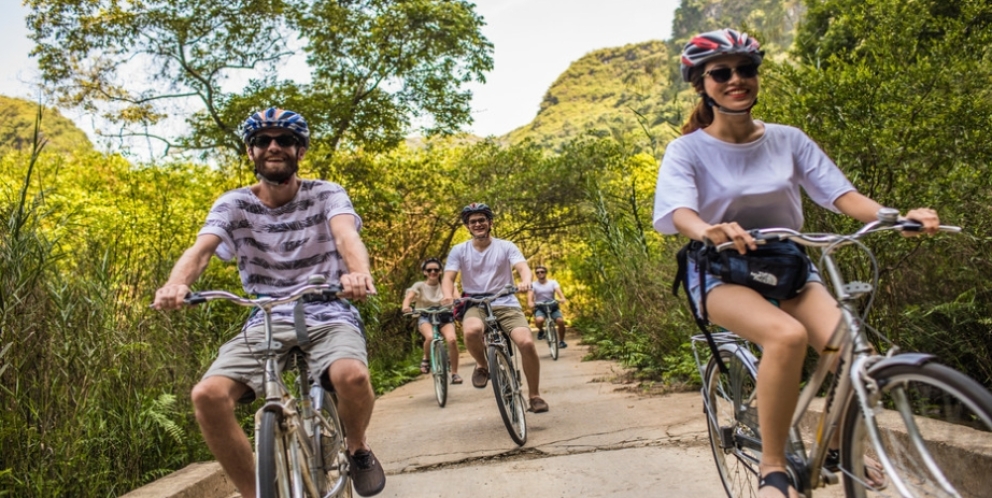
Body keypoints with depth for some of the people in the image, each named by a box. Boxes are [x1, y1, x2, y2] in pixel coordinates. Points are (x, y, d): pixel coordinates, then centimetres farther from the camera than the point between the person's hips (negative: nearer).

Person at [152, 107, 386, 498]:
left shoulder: (325, 194, 0)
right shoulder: (234, 204, 4)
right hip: (264, 323, 2)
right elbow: (201, 248, -13)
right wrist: (176, 283, -38)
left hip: (327, 317, -2)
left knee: (352, 376, -34)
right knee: (208, 395, -23)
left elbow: (346, 234, -21)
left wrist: (359, 273, -46)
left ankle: (357, 447, 2)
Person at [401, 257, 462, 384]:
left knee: (452, 339, -28)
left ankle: (454, 373, -10)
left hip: (444, 317, 1)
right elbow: (408, 297, -15)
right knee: (430, 337, -34)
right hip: (425, 318, -1)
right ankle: (426, 359, -1)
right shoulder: (420, 286, 0)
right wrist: (406, 307, -39)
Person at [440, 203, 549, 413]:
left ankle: (534, 395, 0)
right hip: (475, 306, 0)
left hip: (506, 304, 0)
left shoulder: (506, 246, 3)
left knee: (527, 343, -24)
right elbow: (448, 277, -3)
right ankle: (482, 365, -2)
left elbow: (523, 267, -11)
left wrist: (525, 282, -36)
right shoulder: (459, 250, 5)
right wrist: (448, 296, -27)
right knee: (472, 331, -37)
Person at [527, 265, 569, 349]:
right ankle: (541, 330, 3)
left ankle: (561, 341, 1)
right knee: (539, 320, -34)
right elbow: (530, 296, -14)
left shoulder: (553, 282, 5)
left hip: (552, 307, 2)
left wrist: (562, 299, -34)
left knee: (561, 321, -23)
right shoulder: (533, 285, 1)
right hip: (539, 308, -1)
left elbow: (558, 291, -12)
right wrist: (530, 303, -36)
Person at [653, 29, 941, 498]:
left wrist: (897, 215, -23)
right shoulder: (688, 149, -7)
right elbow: (679, 212, -22)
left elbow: (841, 193, -3)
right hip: (721, 274, -3)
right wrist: (708, 231, -45)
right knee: (787, 336, -34)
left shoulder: (788, 140, 3)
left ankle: (839, 446, 12)